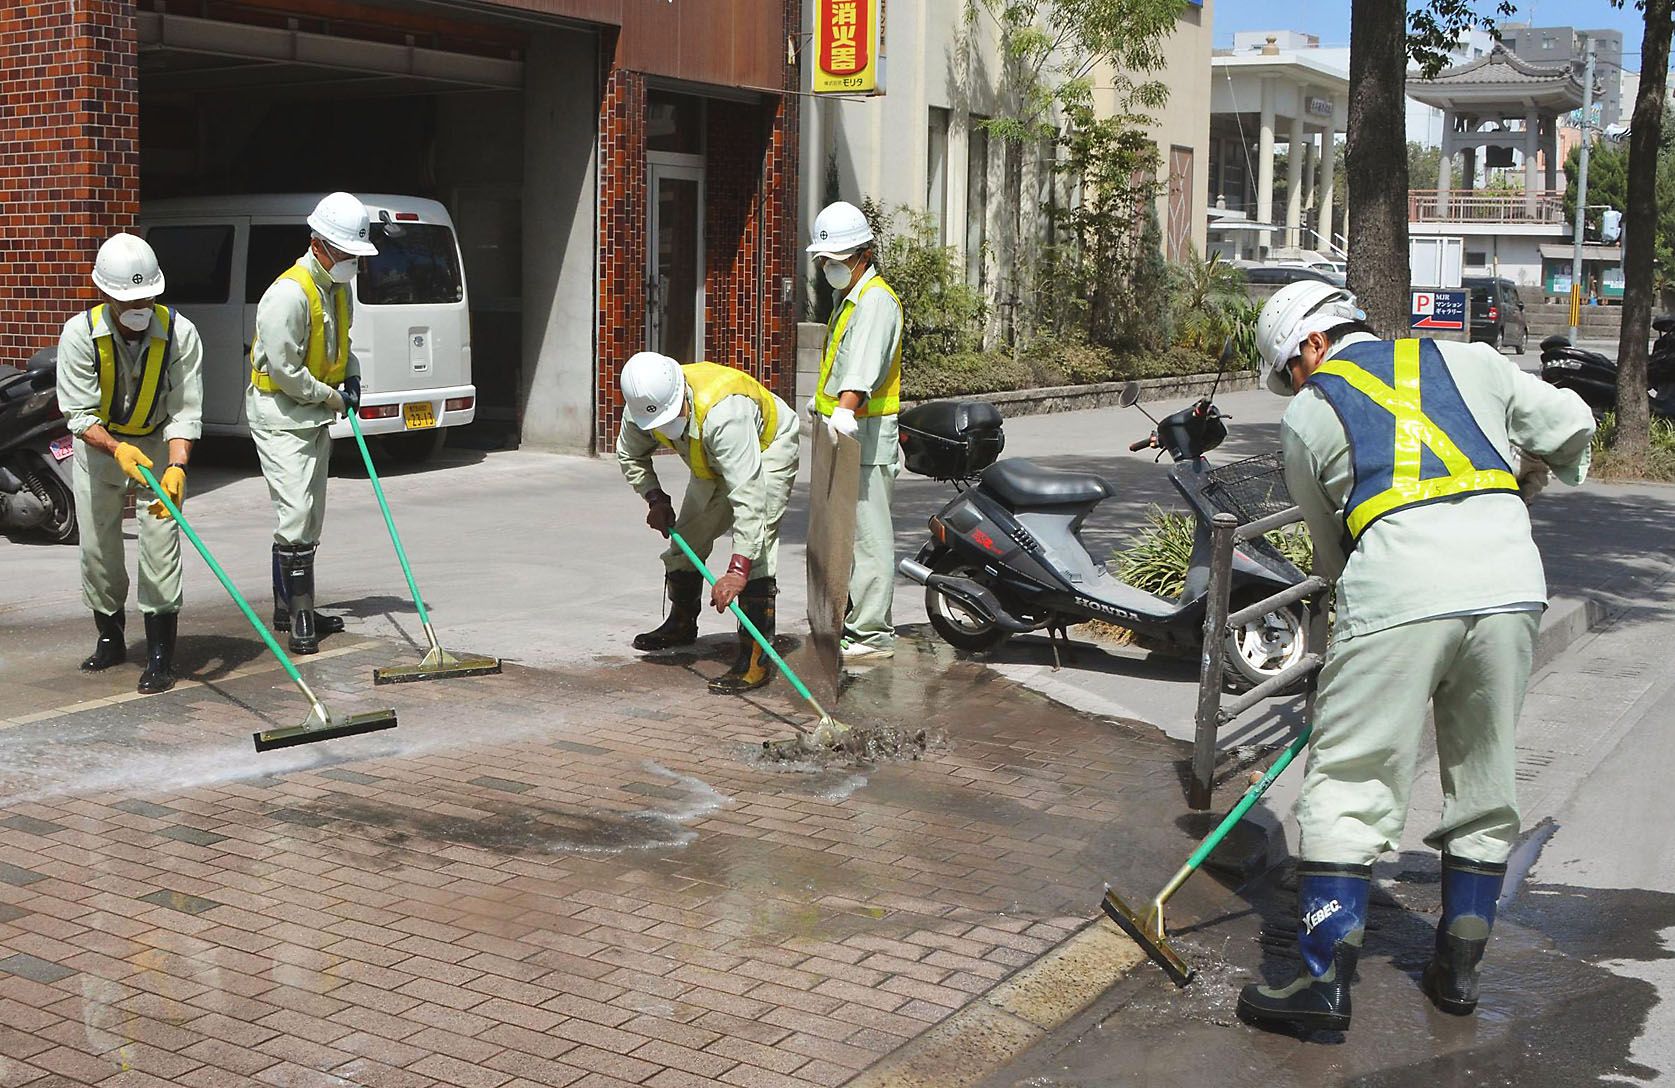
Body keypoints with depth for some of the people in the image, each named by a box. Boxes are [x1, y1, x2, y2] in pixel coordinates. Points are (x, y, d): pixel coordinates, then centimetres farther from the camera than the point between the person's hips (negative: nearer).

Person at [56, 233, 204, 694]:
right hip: (99, 444, 1)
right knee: (97, 545, 7)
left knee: (160, 541, -11)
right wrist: (118, 449, -39)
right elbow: (79, 413, -21)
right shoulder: (80, 333, -22)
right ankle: (111, 638, 28)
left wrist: (176, 468, -36)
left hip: (160, 443, -1)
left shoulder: (180, 333, -22)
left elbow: (185, 413, -21)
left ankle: (160, 656, -7)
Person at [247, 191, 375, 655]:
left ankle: (289, 607, 23)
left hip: (316, 416, 10)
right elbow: (283, 369, -23)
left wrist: (351, 376, 6)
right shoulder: (288, 294, -22)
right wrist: (329, 396, -13)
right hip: (279, 413, -9)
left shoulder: (339, 288, 8)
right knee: (295, 513, -14)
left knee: (310, 517, 13)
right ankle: (300, 615, -10)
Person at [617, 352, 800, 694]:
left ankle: (755, 659, -23)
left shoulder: (722, 411, -46)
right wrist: (655, 498, -14)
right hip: (712, 462, 7)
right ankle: (682, 623, 40)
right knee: (688, 535, 14)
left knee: (756, 544, -23)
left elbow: (748, 494, -49)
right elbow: (630, 456, 1)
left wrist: (737, 570, -53)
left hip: (767, 449, -7)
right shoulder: (642, 405, -23)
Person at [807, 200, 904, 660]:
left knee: (868, 533, -10)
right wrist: (823, 400, 48)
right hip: (844, 432, 11)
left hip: (865, 432, -11)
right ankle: (854, 620, 22)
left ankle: (872, 633, -8)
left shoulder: (875, 300, -14)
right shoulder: (851, 299, 20)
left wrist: (845, 408, -47)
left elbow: (865, 364, -32)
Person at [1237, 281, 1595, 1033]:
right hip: (1510, 585, 4)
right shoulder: (1469, 361, 21)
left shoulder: (1308, 415, 14)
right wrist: (1529, 478, 41)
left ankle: (1326, 978, 0)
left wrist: (1346, 589, 34)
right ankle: (1459, 968, 25)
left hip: (1400, 595, -4)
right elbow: (1569, 427, 22)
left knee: (1349, 781, 3)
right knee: (1484, 779, 16)